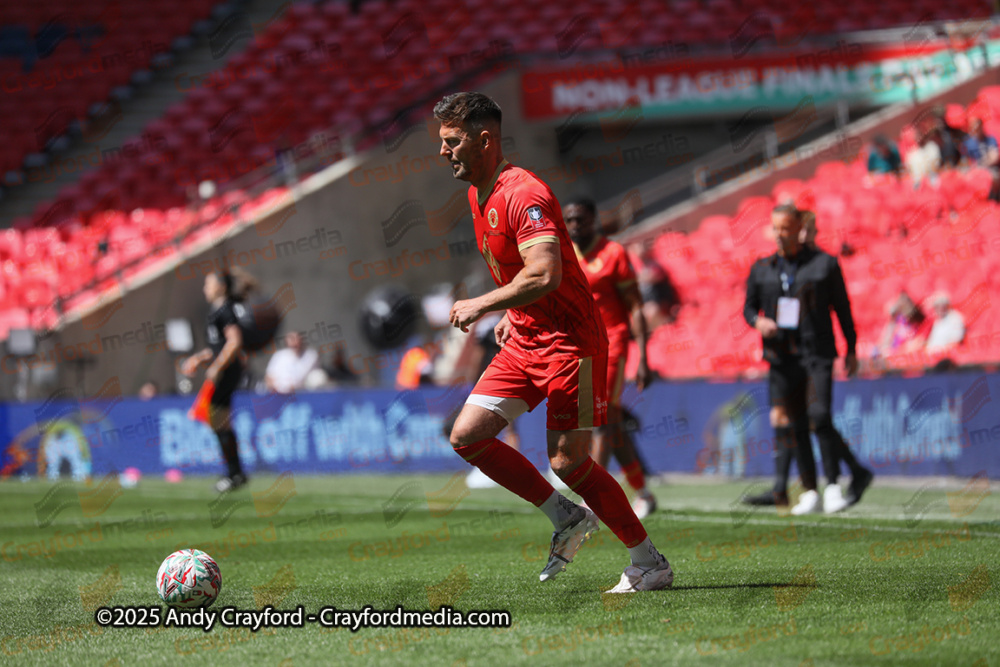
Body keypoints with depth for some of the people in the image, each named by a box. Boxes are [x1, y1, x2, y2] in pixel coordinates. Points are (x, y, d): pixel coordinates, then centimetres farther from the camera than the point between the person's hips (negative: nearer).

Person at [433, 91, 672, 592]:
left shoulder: (524, 194, -20)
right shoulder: (477, 194, 11)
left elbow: (545, 274, -32)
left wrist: (483, 305, -23)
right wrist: (511, 315, 14)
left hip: (569, 342, -9)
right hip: (523, 341, 9)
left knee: (568, 462, -10)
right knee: (467, 436, -2)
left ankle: (649, 564, 5)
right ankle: (567, 518, 10)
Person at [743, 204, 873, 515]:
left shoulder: (824, 263, 3)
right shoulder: (761, 269, 11)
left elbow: (842, 307, 8)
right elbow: (749, 306, 18)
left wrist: (851, 349, 7)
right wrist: (758, 321, -6)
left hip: (817, 353, -4)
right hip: (781, 357, 4)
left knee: (819, 417, -17)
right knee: (794, 425, 3)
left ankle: (833, 486, -9)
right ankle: (809, 493, 8)